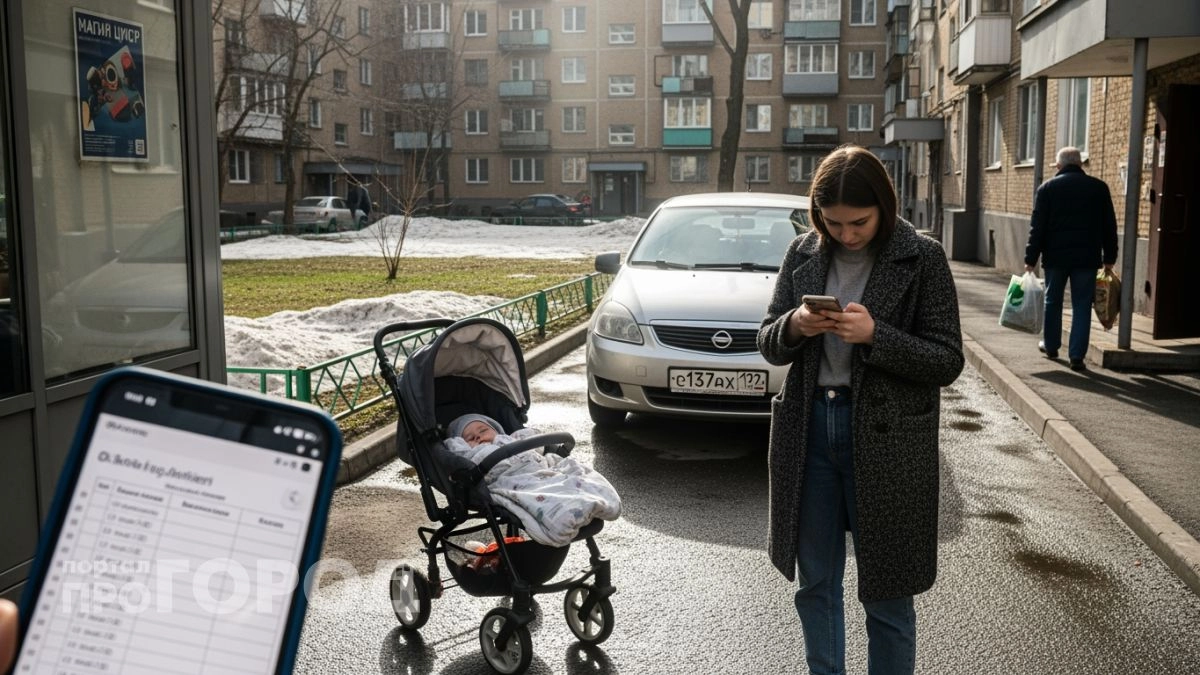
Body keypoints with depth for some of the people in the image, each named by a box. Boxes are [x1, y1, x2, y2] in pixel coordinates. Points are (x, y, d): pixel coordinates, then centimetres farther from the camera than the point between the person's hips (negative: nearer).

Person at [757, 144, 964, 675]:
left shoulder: (921, 258, -7)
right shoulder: (802, 254, 3)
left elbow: (947, 362, -8)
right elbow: (768, 344, 7)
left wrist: (875, 336, -23)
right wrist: (793, 328, -15)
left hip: (886, 438, -3)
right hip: (809, 429, 4)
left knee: (886, 593, 9)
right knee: (815, 585, 16)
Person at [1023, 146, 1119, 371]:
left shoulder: (1048, 188, 0)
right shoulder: (1099, 187, 4)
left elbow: (1037, 226, -3)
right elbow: (1109, 226, 7)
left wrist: (1031, 258, 0)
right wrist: (1109, 257, 13)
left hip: (1055, 256, 0)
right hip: (1087, 258, 0)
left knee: (1053, 301, 16)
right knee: (1082, 306, 3)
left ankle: (1050, 346, 29)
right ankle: (1076, 355, -1)